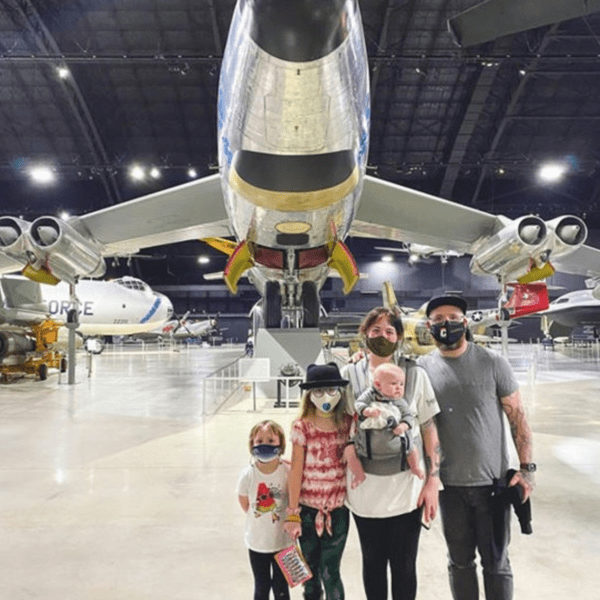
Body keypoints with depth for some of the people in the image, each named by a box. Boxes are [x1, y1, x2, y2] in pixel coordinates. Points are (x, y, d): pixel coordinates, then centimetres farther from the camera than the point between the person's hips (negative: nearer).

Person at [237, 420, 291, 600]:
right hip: (257, 542, 1)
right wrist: (262, 518, 0)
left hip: (282, 540, 0)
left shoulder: (288, 472, -18)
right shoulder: (247, 475, -16)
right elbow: (245, 505, -1)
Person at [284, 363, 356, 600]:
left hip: (337, 509, 0)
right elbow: (296, 470, -8)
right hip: (308, 509, 0)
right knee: (310, 571, 15)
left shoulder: (347, 422, -4)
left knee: (329, 572, 3)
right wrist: (293, 513, -6)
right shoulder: (302, 426, -10)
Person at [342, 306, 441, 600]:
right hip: (365, 490, 1)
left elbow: (430, 430, -1)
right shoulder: (349, 374, -1)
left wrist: (433, 482, -4)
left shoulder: (415, 374, -3)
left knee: (404, 566, 11)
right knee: (373, 563, 17)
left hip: (408, 490, -1)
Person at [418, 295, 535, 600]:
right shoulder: (423, 368, -3)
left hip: (493, 482, -1)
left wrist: (526, 467, -7)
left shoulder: (492, 362, -6)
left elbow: (517, 415, -3)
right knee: (459, 561, 17)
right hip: (449, 485, 2)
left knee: (496, 563, 11)